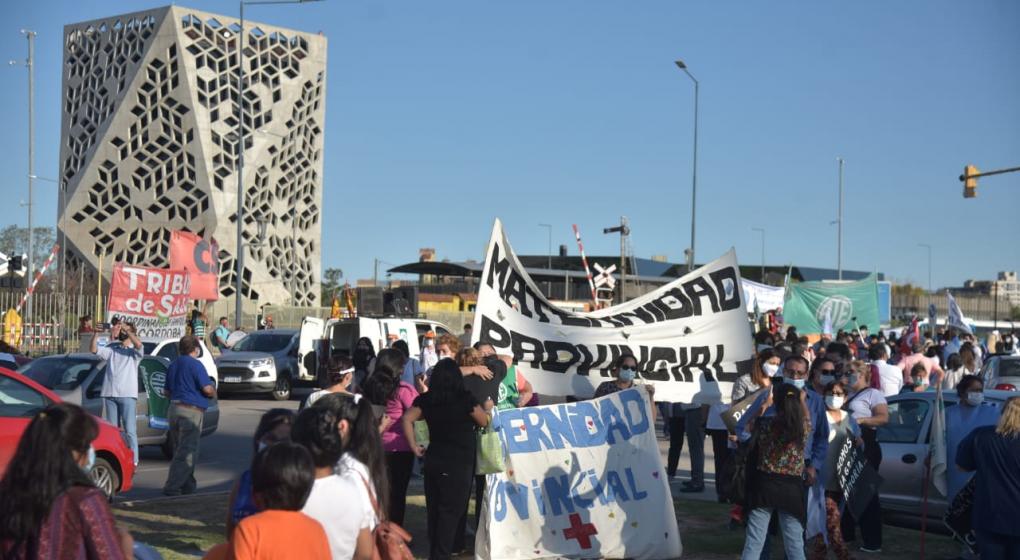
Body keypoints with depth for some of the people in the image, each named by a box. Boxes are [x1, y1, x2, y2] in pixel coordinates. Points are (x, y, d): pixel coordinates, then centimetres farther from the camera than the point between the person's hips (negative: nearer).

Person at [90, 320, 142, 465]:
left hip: (127, 395, -4)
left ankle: (133, 462, -10)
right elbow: (94, 349, 6)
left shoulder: (134, 352, 8)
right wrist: (96, 333, -6)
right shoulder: (111, 350, 19)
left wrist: (126, 329, -13)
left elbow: (138, 344, -15)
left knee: (130, 430, -8)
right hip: (110, 394, 4)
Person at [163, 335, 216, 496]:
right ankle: (172, 487, -12)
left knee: (181, 450, 16)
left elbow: (167, 391, 22)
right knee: (187, 452, -7)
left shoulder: (173, 365, 15)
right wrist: (213, 393, 5)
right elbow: (207, 389, -16)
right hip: (191, 410, -8)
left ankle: (187, 484, 21)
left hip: (174, 408, 8)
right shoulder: (195, 365, -9)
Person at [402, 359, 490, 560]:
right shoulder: (465, 398, -11)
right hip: (458, 462, -5)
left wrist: (414, 446, 3)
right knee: (451, 511, 1)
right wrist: (486, 409, 20)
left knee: (434, 509, 15)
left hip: (433, 460, 5)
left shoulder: (426, 399, 1)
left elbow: (407, 419, -4)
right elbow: (484, 422, 1)